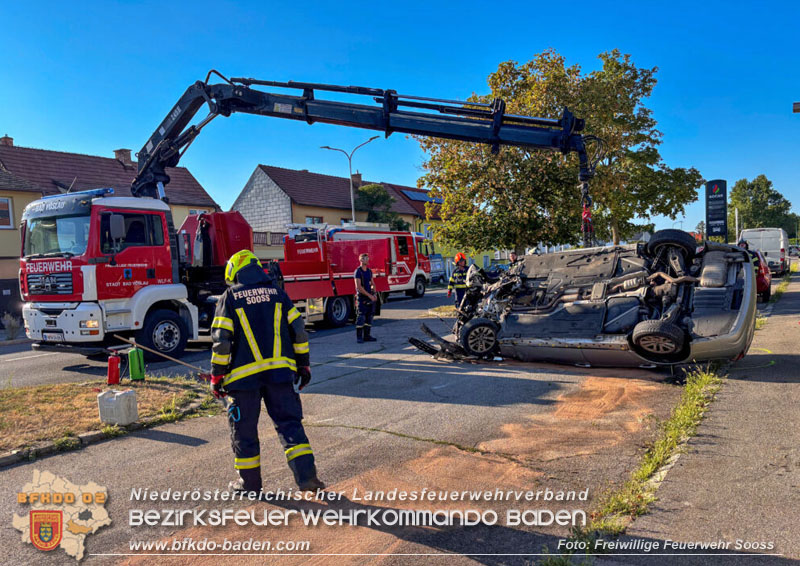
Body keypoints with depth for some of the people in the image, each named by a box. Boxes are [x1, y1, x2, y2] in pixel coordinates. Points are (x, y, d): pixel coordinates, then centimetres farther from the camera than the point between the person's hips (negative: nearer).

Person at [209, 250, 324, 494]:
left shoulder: (229, 297, -1)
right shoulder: (277, 293, 8)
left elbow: (221, 340, -6)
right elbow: (298, 330, 6)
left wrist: (217, 376, 0)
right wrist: (303, 364, 13)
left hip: (244, 374, -3)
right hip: (280, 371, 3)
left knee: (244, 428, 11)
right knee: (289, 422, 7)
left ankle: (249, 481, 22)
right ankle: (306, 475, 0)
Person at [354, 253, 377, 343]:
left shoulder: (369, 271, 12)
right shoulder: (358, 271, -10)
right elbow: (358, 287, -16)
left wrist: (374, 294, 1)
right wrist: (369, 295, -16)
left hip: (370, 297, 7)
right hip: (361, 297, -7)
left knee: (369, 316, 8)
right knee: (361, 317, -5)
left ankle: (367, 336, 15)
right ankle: (359, 337, -1)